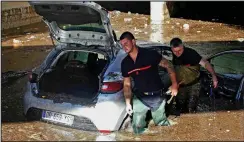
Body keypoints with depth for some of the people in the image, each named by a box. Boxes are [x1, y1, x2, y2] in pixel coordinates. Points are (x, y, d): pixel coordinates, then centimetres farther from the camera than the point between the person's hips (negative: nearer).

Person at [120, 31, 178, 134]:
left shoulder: (150, 54, -13)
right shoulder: (125, 63, 2)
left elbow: (168, 66, -7)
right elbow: (127, 84, 9)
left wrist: (174, 84, -13)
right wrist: (128, 103, 3)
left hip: (156, 96, -3)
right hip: (139, 98, 4)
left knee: (162, 125, 6)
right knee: (138, 127, 5)